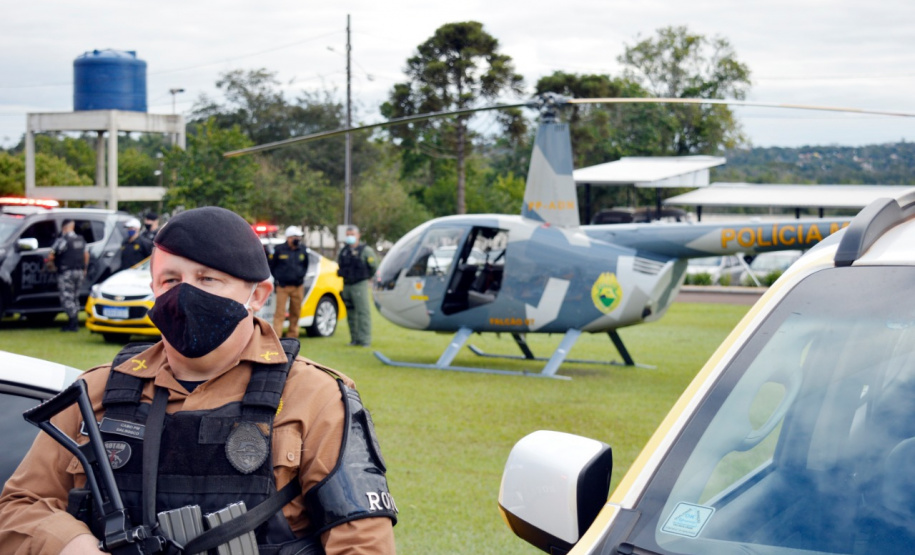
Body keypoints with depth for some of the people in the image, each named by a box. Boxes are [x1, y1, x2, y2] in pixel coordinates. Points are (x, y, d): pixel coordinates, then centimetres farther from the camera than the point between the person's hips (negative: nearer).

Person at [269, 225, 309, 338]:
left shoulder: (302, 250, 9)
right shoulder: (279, 249, -2)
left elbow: (305, 265, 23)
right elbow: (271, 265, 7)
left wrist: (301, 276, 10)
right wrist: (277, 279, 4)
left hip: (298, 286, 4)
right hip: (282, 286, -4)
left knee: (295, 313, 7)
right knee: (280, 313, -8)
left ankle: (292, 336, 18)